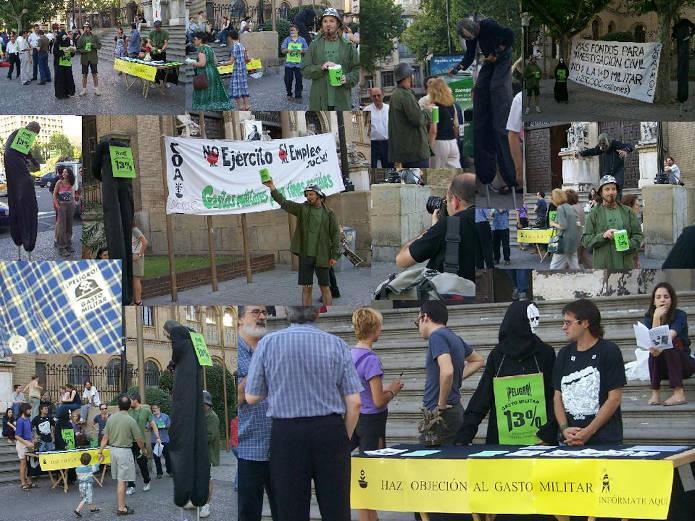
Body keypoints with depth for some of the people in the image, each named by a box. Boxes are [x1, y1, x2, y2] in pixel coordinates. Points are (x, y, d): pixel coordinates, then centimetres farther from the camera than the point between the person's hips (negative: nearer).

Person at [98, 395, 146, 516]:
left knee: (119, 480, 16)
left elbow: (105, 437, 2)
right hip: (125, 451, -6)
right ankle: (121, 508, 0)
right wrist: (143, 449, 14)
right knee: (122, 481, -3)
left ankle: (122, 504, 22)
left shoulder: (111, 418, 0)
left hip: (113, 449, 6)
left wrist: (101, 452, 8)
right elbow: (139, 439, -5)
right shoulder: (130, 421, -13)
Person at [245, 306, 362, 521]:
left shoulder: (268, 343, -3)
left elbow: (251, 397, 2)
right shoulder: (336, 344, -1)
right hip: (329, 431, 0)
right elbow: (354, 402, -3)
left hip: (286, 433, 0)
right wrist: (345, 438, 12)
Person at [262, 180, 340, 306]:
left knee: (325, 288, 4)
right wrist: (272, 188, -19)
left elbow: (335, 234, 1)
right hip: (305, 255, 2)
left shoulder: (328, 213, 1)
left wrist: (335, 255, -6)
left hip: (322, 256, -2)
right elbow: (283, 202, -5)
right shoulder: (302, 209, 5)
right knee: (306, 288, 4)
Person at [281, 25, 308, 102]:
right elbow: (282, 50, 0)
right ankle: (289, 95, 21)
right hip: (289, 63, 1)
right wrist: (288, 50, -21)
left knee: (298, 80, -2)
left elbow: (306, 50, 5)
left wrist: (302, 51, -17)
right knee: (288, 80, 4)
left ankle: (298, 96, 6)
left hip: (298, 64, -1)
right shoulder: (287, 40, 7)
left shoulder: (302, 40, 7)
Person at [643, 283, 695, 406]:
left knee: (669, 345, -32)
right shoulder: (649, 317, -1)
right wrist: (657, 318, -27)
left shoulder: (680, 315, -11)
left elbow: (671, 336, -30)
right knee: (654, 349, -28)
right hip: (663, 368, 2)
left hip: (683, 363, -2)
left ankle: (679, 394, -39)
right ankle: (655, 394, -34)